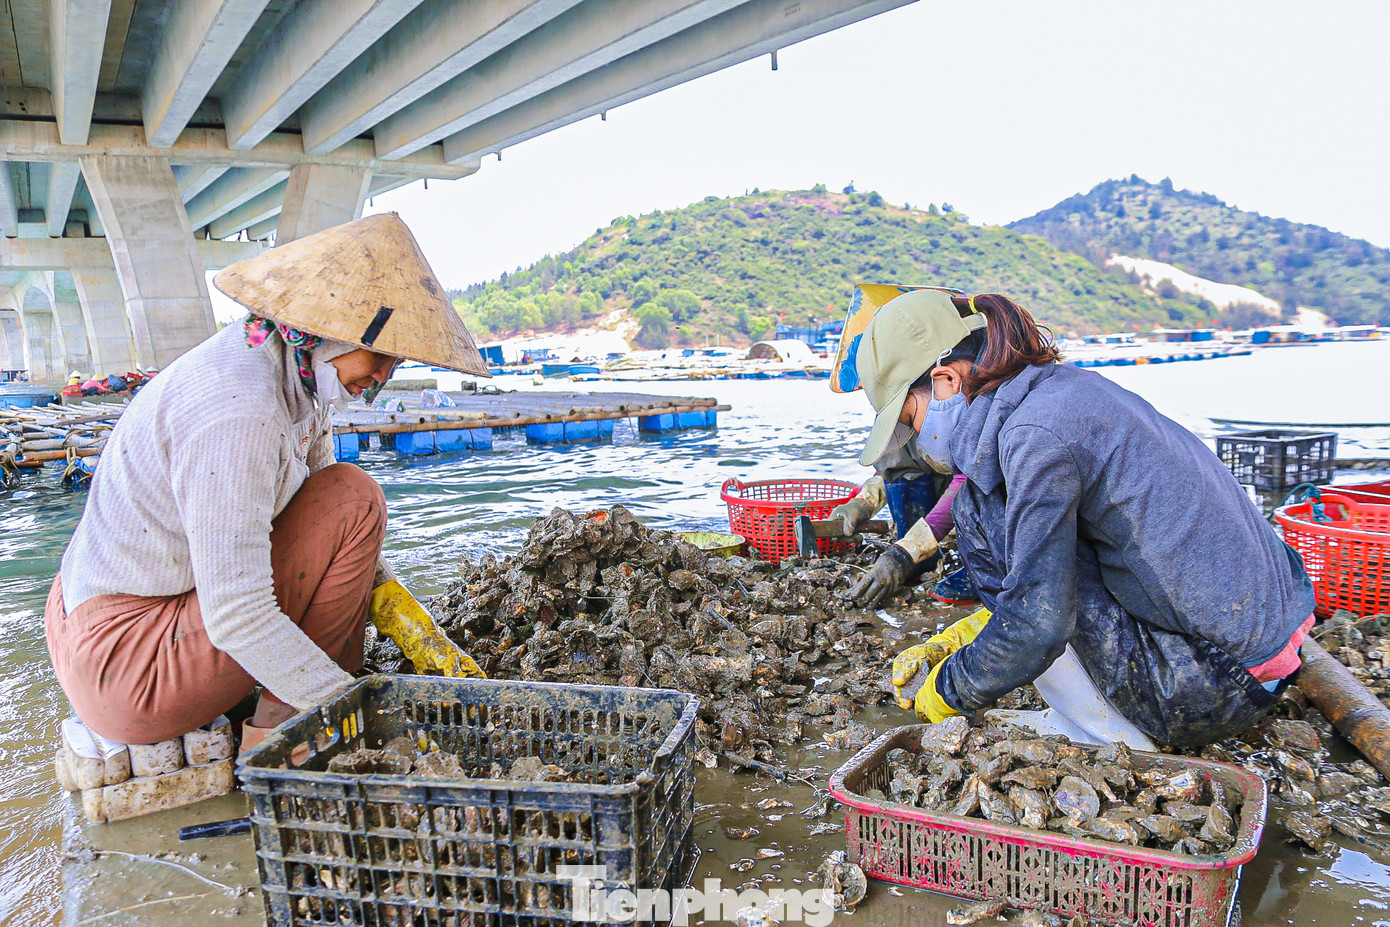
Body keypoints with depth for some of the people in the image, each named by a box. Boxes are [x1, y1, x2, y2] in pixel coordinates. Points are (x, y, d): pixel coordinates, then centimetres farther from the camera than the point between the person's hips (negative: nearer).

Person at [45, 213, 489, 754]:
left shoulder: (295, 372, 1)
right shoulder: (237, 410, -28)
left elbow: (322, 525, 7)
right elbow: (238, 618, -29)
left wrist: (412, 626, -1)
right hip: (125, 674, -10)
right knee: (353, 500, -15)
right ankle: (278, 733, -5)